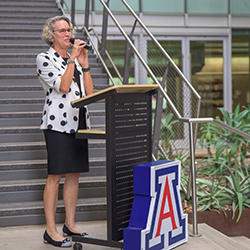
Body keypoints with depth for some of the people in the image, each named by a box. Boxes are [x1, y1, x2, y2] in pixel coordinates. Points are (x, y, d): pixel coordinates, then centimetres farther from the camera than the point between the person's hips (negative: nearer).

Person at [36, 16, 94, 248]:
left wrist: (84, 64, 3)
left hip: (79, 122, 7)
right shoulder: (44, 59, -3)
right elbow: (63, 86, -17)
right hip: (58, 123, -7)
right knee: (55, 176, -5)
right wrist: (73, 59, -15)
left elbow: (89, 92, 9)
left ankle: (70, 225, 19)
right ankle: (50, 230, 1)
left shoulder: (74, 60, 17)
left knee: (74, 174, 9)